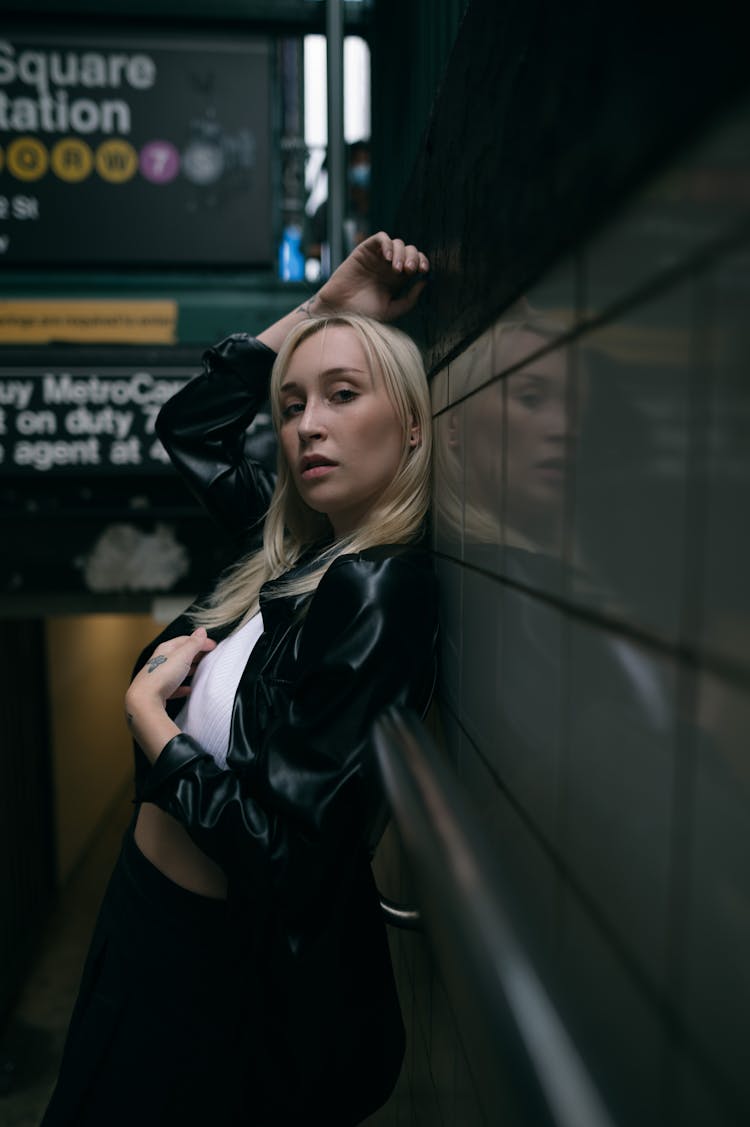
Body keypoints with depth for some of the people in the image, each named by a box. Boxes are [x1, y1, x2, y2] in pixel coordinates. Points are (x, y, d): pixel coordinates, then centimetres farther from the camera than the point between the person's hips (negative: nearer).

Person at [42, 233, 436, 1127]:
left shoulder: (377, 590, -28)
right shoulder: (302, 545, -4)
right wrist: (321, 307, 2)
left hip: (224, 964, -7)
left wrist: (145, 708, -17)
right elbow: (189, 423, 9)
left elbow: (280, 849, -29)